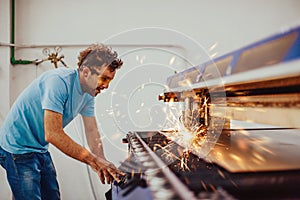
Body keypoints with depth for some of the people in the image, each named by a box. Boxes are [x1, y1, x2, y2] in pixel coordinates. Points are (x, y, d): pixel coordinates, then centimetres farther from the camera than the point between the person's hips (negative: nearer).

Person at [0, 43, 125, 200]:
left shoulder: (89, 93, -1)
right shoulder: (58, 81, -28)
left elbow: (92, 132, 1)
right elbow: (53, 134, -33)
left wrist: (103, 166, -13)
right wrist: (93, 160, -32)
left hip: (41, 149, 8)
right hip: (18, 148, -8)